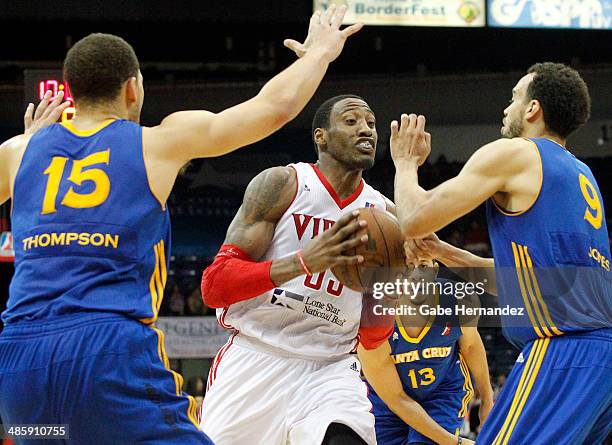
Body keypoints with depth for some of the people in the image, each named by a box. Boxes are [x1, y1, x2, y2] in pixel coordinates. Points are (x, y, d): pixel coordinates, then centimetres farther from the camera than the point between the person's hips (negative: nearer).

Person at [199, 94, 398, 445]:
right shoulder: (281, 184, -6)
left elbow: (373, 339, 8)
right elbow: (213, 285, -14)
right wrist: (303, 261, -27)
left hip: (330, 368, 2)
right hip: (253, 361, -2)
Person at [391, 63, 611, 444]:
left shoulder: (512, 154, -2)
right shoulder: (580, 174, 24)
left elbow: (415, 221, -3)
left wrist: (406, 163, 16)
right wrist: (443, 252, 32)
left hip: (564, 350, -9)